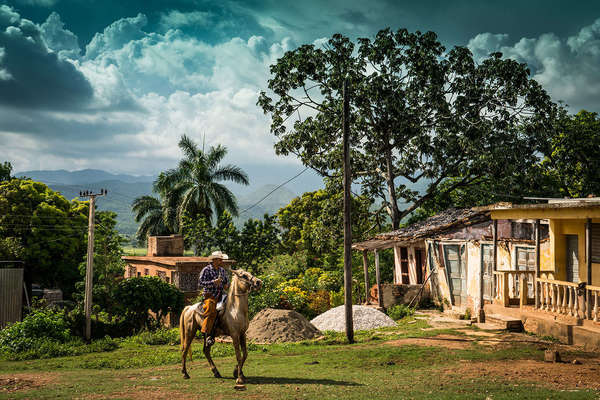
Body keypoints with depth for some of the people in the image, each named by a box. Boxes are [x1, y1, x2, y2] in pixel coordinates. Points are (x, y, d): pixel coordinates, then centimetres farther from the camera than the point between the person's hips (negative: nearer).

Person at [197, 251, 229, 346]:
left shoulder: (222, 270, 16)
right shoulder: (206, 270, -3)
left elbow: (227, 280, 31)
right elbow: (200, 283, -12)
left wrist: (227, 285, 8)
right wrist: (213, 282, -20)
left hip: (220, 296, 7)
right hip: (209, 296, -7)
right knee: (211, 310, -29)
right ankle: (206, 333, -27)